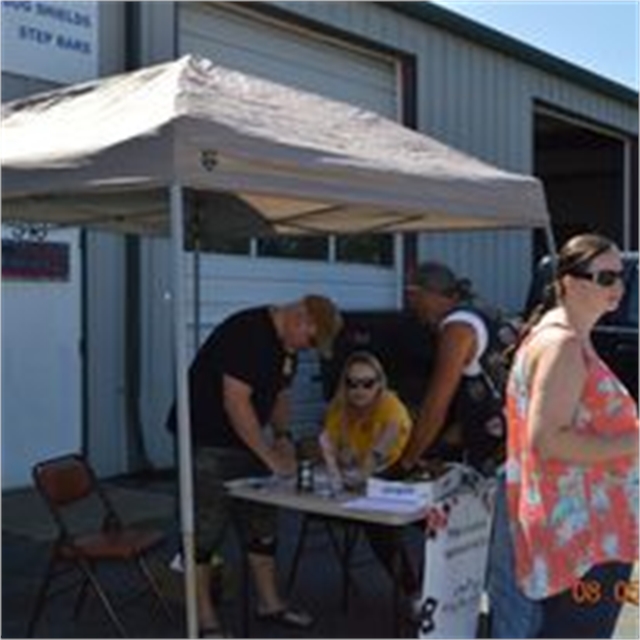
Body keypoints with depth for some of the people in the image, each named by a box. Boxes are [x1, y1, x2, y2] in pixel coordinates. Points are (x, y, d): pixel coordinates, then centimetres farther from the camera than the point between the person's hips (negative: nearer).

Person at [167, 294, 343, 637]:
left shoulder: (286, 343, 5)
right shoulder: (245, 333, -24)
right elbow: (235, 402, -28)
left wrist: (282, 436, 0)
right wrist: (270, 458, -25)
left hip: (246, 441, 9)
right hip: (206, 444, -9)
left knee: (262, 523, 13)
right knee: (204, 531, -2)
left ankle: (269, 603, 26)